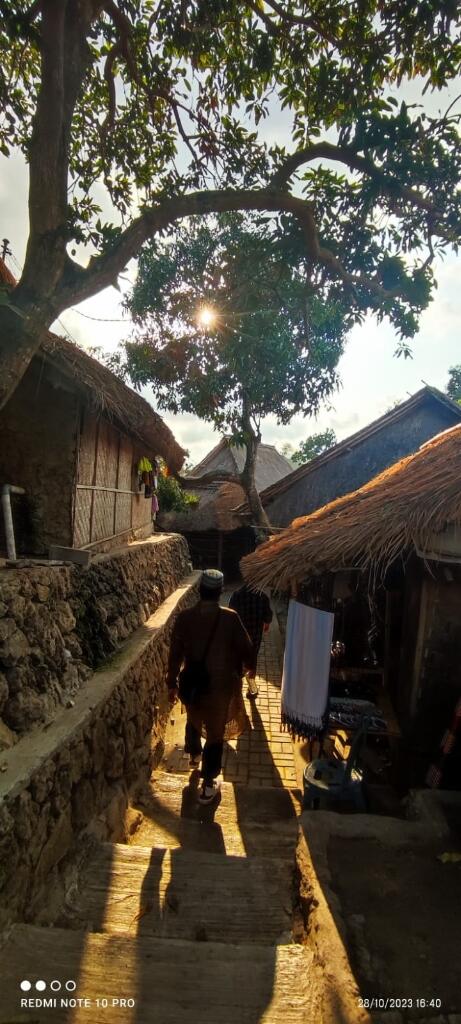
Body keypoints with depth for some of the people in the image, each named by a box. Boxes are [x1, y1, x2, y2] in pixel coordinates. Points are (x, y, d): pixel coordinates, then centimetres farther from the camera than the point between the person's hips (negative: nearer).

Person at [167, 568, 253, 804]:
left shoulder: (184, 617, -12)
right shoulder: (230, 618, -18)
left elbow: (175, 653, -6)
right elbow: (246, 649, -9)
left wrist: (172, 683, 6)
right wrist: (247, 666, 13)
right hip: (221, 685, -3)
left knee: (193, 721, 30)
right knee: (215, 733, 12)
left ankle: (194, 755, 55)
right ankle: (208, 785, 19)